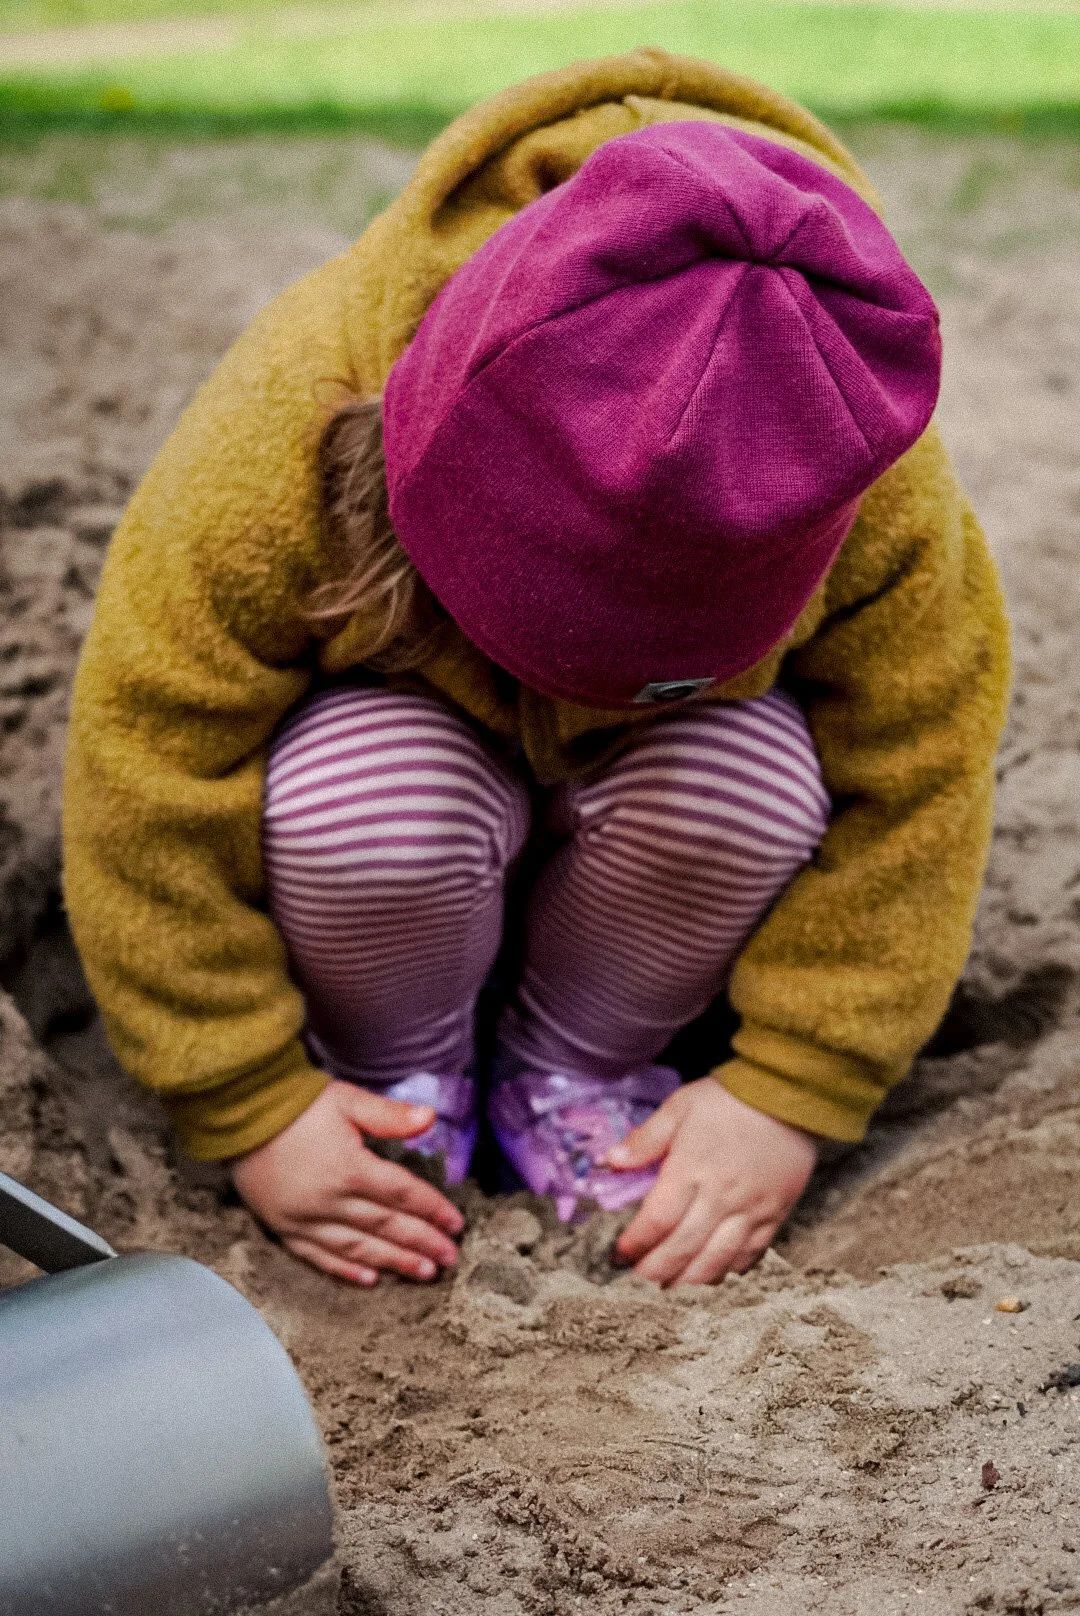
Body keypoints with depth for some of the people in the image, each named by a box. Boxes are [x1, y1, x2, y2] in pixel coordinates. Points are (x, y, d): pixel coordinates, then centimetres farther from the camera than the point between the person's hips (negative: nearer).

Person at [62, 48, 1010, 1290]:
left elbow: (915, 777, -20)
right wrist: (252, 1111, -23)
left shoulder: (878, 491, -32)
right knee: (370, 810, -37)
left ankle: (575, 1069, -5)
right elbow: (155, 777, -28)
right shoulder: (284, 433, -37)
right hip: (397, 711, -1)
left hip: (629, 790, 2)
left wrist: (791, 1095, -21)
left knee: (751, 782, -33)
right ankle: (396, 1078, -4)